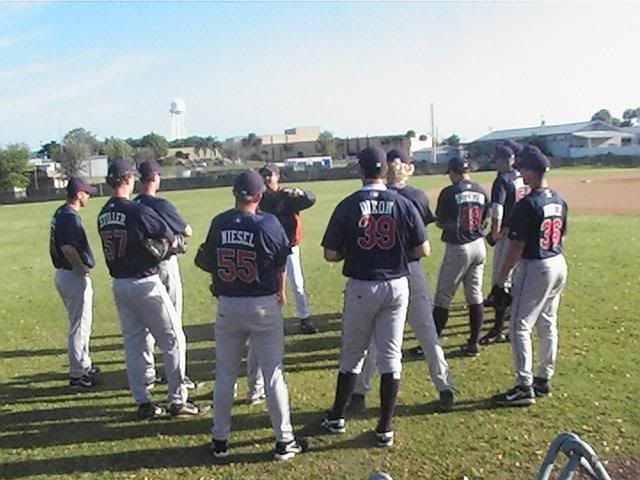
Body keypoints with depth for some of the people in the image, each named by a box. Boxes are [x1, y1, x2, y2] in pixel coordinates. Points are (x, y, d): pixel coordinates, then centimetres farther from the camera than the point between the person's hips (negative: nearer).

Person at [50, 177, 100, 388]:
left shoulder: (60, 213, 11)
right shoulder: (70, 217, -20)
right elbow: (68, 247, -31)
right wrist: (83, 269, -18)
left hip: (62, 273, 10)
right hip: (75, 276, -10)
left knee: (81, 323, 22)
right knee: (80, 326, 0)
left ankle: (84, 365, 35)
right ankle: (77, 374, 9)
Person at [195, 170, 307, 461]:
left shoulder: (218, 223, -5)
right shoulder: (268, 223, -12)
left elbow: (208, 261, 1)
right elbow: (280, 265, -2)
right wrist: (280, 294, 15)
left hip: (228, 306, 3)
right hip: (264, 306, -2)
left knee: (225, 374, 15)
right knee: (273, 374, 7)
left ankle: (220, 440, 25)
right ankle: (284, 441, 16)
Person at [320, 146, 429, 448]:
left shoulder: (348, 206, -9)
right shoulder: (403, 204, -6)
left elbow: (330, 255, -6)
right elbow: (424, 250, -4)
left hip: (361, 288, -1)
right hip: (396, 286, 1)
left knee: (351, 355, 16)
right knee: (390, 358, 10)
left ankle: (337, 418, 29)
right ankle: (385, 428, 16)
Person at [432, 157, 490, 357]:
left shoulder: (449, 192, -12)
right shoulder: (481, 191, 4)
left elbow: (440, 223, -5)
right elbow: (483, 220, 9)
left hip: (457, 248, -5)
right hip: (479, 246, 5)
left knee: (443, 298, 3)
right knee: (475, 297, 12)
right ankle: (473, 344, 18)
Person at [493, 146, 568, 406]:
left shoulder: (527, 205, -19)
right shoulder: (559, 201, 6)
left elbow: (517, 247, -19)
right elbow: (561, 237, 14)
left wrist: (500, 280, -14)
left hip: (535, 268, -8)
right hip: (559, 265, 9)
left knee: (520, 326, -1)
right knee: (548, 324, 16)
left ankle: (525, 387, 0)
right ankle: (544, 380, 27)